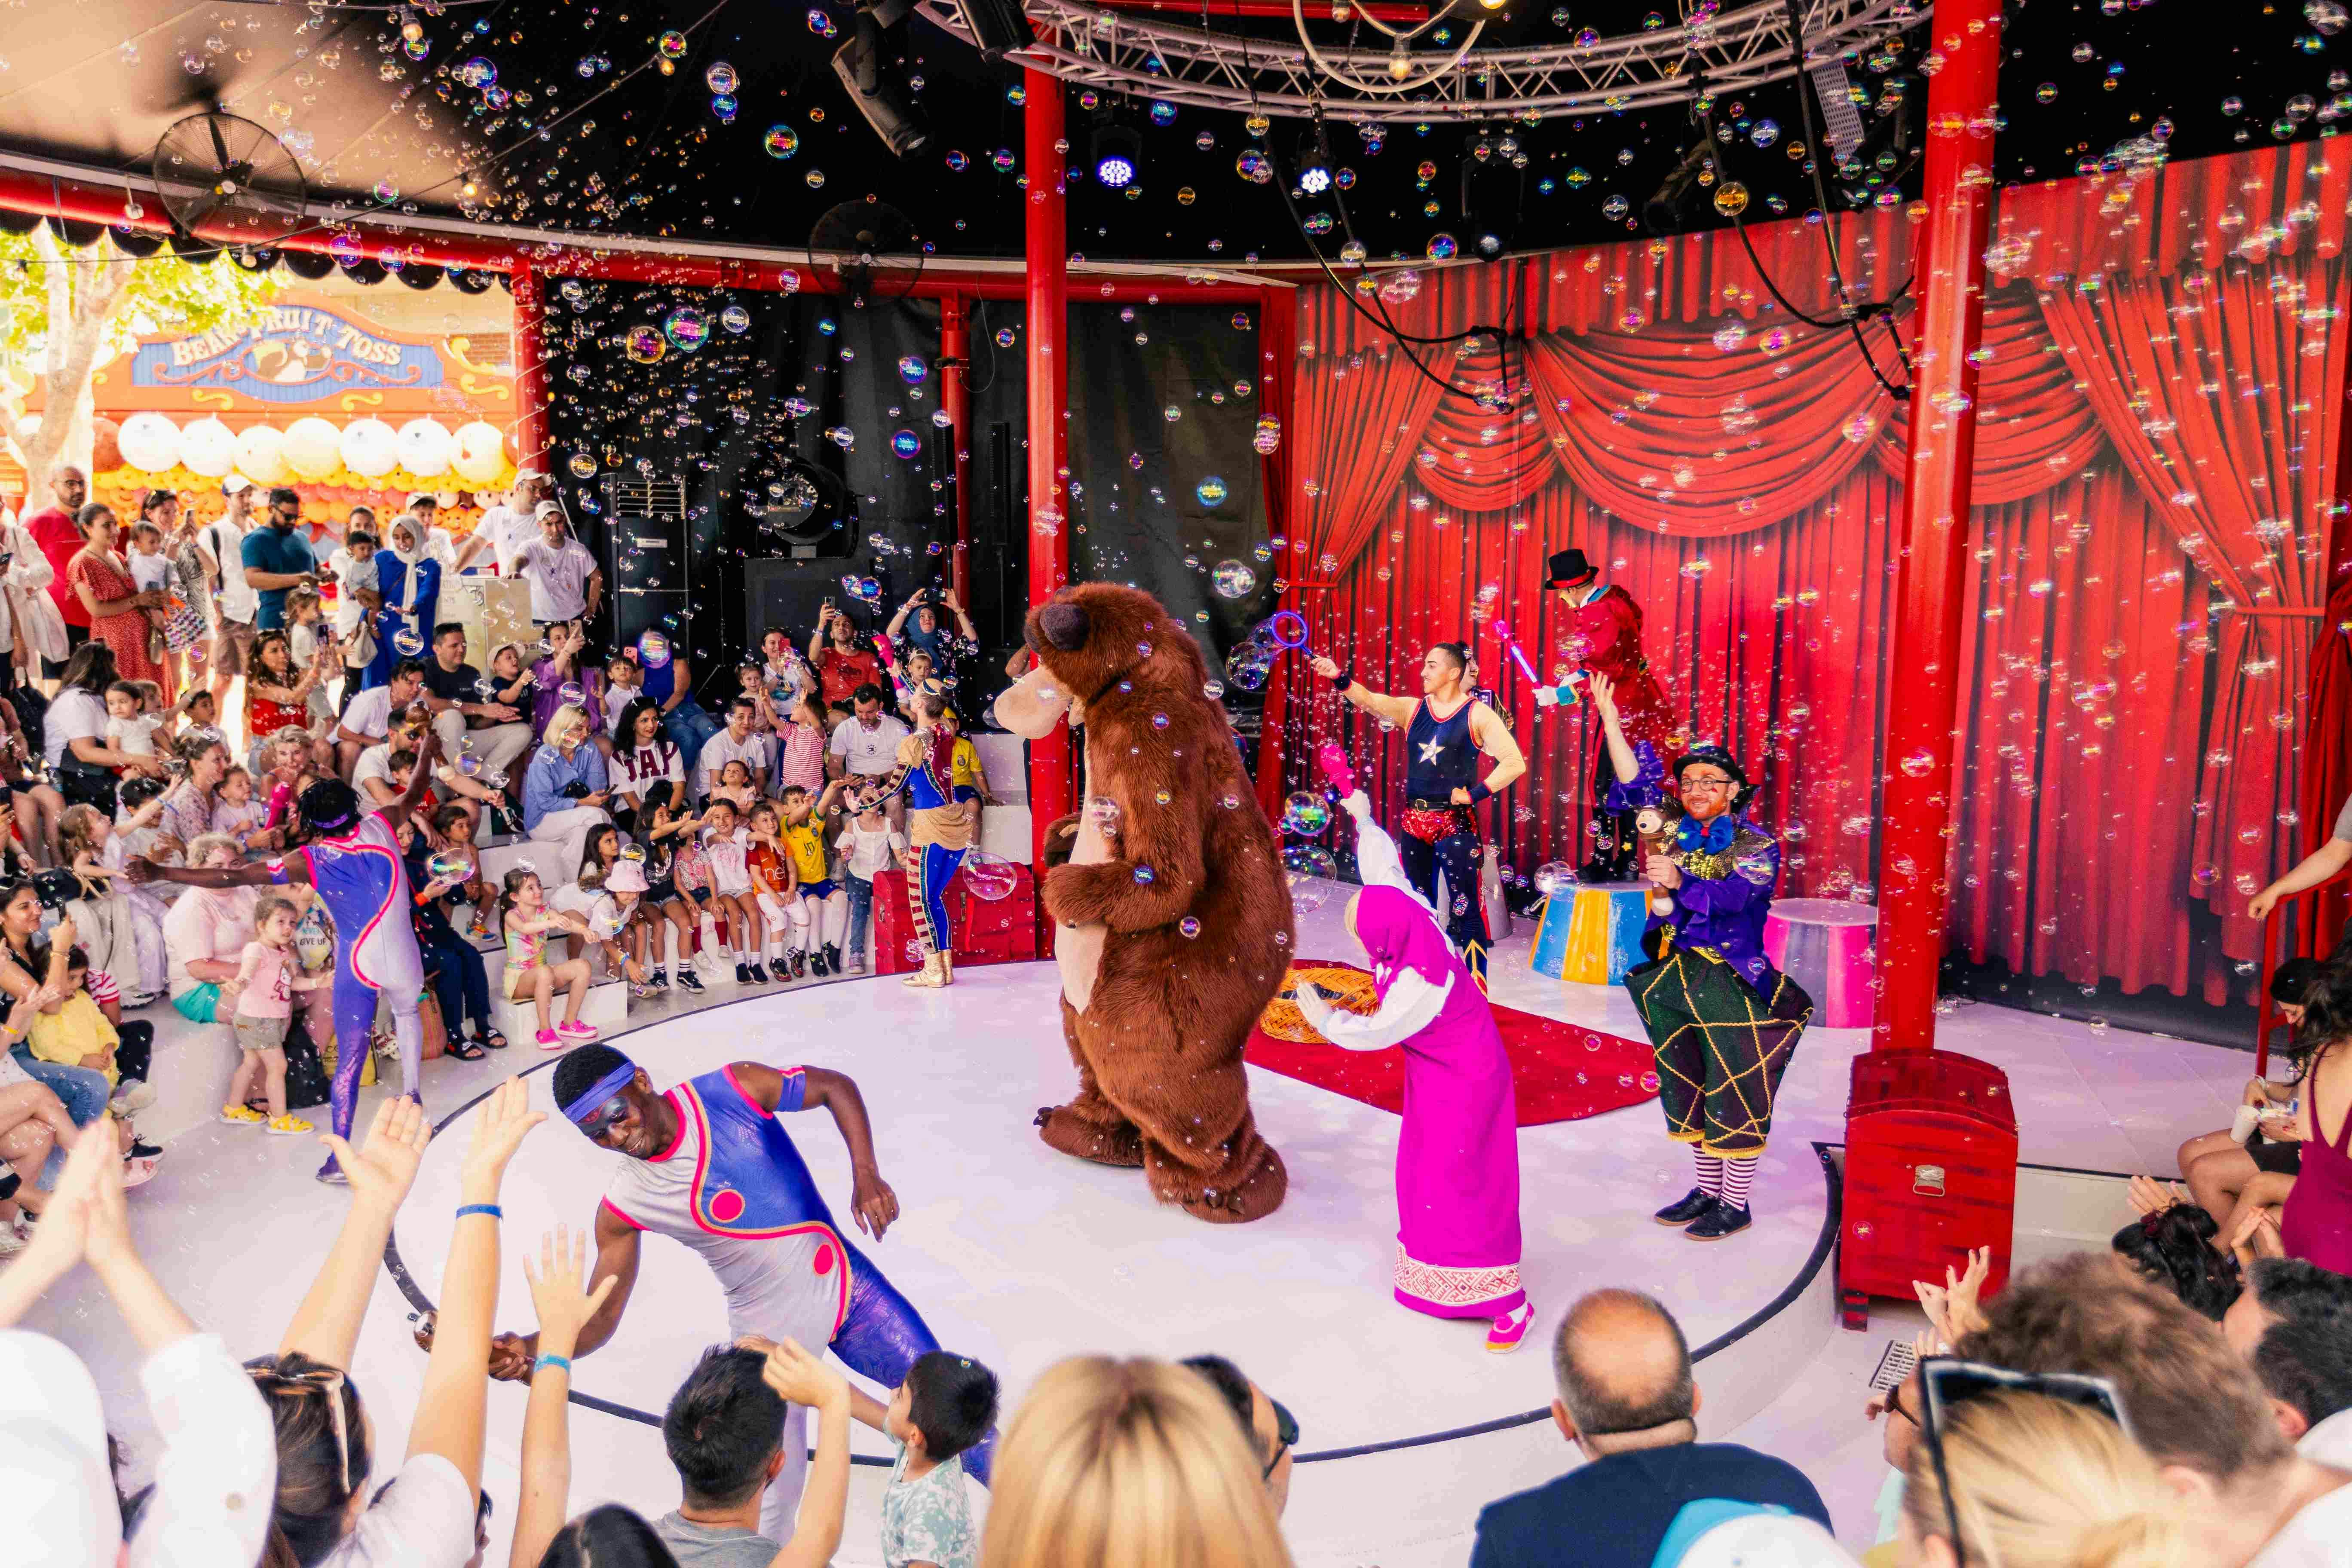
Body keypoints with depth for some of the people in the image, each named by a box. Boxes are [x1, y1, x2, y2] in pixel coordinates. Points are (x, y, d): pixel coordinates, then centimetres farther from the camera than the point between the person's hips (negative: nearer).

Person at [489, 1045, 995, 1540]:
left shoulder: (734, 1089, -19)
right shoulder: (624, 1205, -16)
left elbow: (836, 1087, -7)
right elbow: (600, 1318, -11)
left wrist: (865, 1174, -20)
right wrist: (532, 1347, -31)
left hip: (845, 1285, 1)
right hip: (771, 1336, -1)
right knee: (771, 1503, -5)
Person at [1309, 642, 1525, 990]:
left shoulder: (1477, 715, -5)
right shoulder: (1412, 709, 8)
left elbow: (1514, 763, -9)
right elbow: (1369, 700, -8)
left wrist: (1476, 794, -13)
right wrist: (1340, 678, -25)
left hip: (1456, 824, -5)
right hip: (1414, 822, 5)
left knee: (1466, 911, -6)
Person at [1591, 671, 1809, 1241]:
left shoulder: (1757, 845, -7)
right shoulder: (1678, 833, 7)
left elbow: (1736, 895, -23)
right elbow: (1636, 781, 4)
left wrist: (1681, 883, -30)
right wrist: (1610, 718, -1)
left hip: (1734, 985, -6)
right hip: (1675, 980, 6)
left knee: (1736, 1093, 1)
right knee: (1688, 1088, 14)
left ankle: (1735, 1204, 11)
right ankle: (1708, 1189, 28)